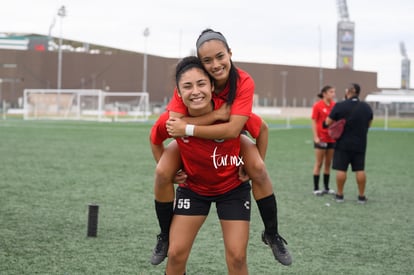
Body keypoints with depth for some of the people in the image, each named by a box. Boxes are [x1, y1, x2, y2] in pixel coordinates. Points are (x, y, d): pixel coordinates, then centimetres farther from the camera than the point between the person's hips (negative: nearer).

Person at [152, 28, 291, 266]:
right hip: (191, 141, 0)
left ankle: (272, 234, -3)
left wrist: (187, 129, -41)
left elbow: (232, 130, -38)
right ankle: (165, 236, 3)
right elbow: (174, 124, -38)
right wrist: (220, 113, -43)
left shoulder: (244, 82, -31)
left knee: (259, 169, -25)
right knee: (162, 173, -21)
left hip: (231, 139, 0)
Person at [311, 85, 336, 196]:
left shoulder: (334, 105, 6)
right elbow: (314, 122, -7)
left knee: (328, 163, 9)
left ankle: (326, 187, 17)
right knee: (319, 164, 1)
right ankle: (316, 188, 7)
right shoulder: (318, 106, -7)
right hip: (321, 139, -5)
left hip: (332, 139, 5)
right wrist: (316, 137, -13)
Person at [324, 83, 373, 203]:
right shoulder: (367, 107, 2)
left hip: (343, 144, -3)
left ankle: (340, 195, 9)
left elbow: (328, 122, -5)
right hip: (360, 144, 3)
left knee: (341, 169, 4)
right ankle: (361, 196, 10)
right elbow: (369, 123, 15)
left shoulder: (339, 106, -11)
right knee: (360, 170, 7)